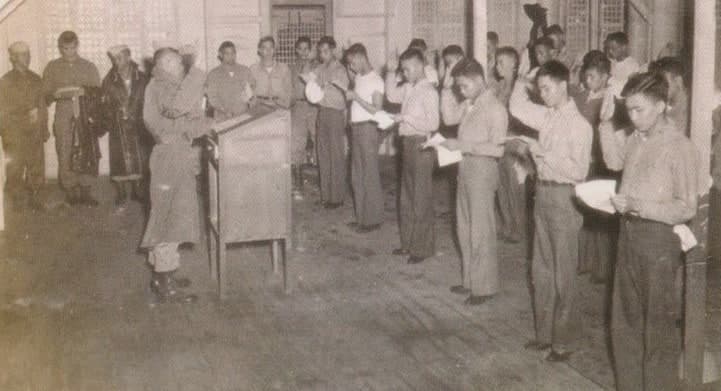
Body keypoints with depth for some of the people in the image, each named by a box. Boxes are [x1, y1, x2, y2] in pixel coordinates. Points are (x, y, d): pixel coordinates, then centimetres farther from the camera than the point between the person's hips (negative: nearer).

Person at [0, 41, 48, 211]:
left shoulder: (36, 80, 10)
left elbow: (42, 106, 14)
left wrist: (44, 129, 12)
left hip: (35, 134, 4)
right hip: (14, 135, -4)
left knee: (37, 167, 5)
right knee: (15, 168, 2)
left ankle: (33, 197, 19)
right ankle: (17, 200, 15)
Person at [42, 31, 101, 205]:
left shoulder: (89, 67, 13)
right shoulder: (52, 68, 12)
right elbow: (45, 96, 11)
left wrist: (84, 93, -9)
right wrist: (56, 94, -12)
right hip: (63, 117, 0)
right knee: (65, 156, -5)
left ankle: (85, 191, -1)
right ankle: (70, 191, 3)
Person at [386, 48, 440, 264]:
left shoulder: (428, 92, -15)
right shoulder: (408, 88, 7)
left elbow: (433, 124, -20)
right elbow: (392, 95, 24)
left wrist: (406, 118, -18)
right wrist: (391, 72, 13)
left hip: (421, 145, -8)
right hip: (407, 144, 8)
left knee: (421, 200, 0)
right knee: (407, 197, 17)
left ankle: (422, 248, 11)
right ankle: (408, 243, 30)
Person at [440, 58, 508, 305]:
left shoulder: (495, 109, -15)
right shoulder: (469, 105, 8)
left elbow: (497, 148, -20)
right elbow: (449, 118, 20)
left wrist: (463, 145, -21)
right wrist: (446, 92, 8)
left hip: (482, 170, -8)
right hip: (465, 169, 8)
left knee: (480, 232, 1)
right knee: (464, 229, 15)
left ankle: (484, 287, 13)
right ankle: (470, 280, 28)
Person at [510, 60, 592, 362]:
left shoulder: (578, 125, -14)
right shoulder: (546, 116, 6)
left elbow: (579, 170, -19)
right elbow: (517, 107, 22)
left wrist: (543, 153, -18)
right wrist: (523, 80, 14)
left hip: (563, 197, -7)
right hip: (543, 192, 7)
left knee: (563, 274, 2)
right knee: (541, 269, 14)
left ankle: (563, 342, 14)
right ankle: (545, 332, 27)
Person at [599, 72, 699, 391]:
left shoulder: (680, 147, -14)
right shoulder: (636, 138, 5)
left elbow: (687, 208, -15)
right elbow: (614, 161, 26)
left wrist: (637, 206, -22)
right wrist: (607, 123, 14)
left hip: (658, 237, -7)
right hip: (629, 234, 7)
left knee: (658, 326, 6)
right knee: (624, 321, 17)